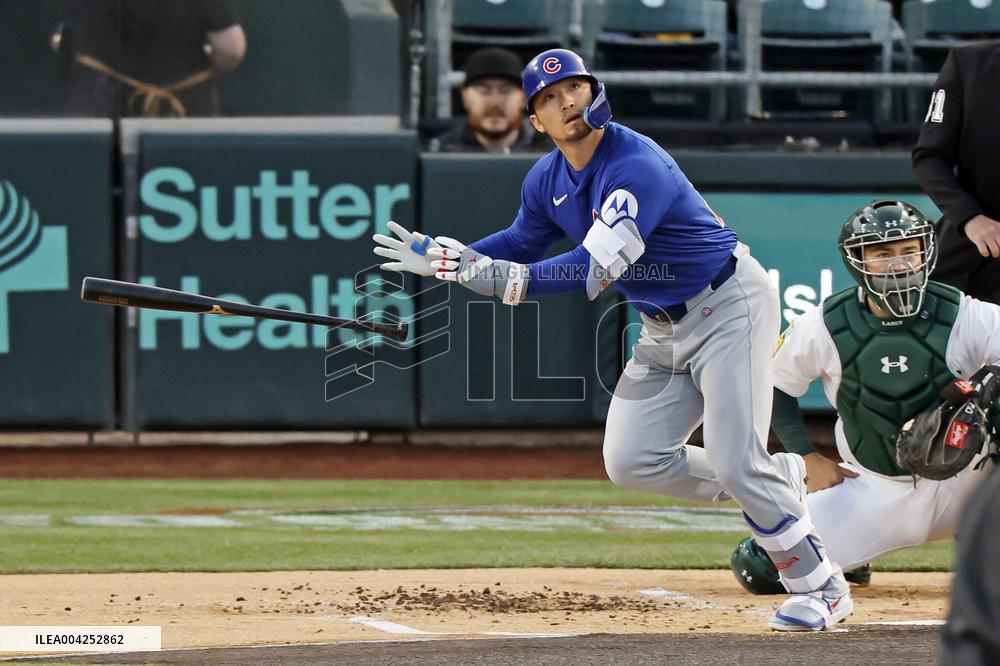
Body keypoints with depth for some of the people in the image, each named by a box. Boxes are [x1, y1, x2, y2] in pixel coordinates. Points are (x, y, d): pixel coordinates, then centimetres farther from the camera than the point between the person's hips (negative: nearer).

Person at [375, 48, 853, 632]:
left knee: (737, 460, -17)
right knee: (632, 461, 1)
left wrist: (500, 277, -43)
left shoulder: (638, 167, -29)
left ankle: (824, 589, -3)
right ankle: (768, 497, 19)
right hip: (664, 330, 9)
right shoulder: (547, 181, -2)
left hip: (729, 306, -8)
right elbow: (522, 244, 17)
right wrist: (443, 259, 0)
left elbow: (593, 270, -37)